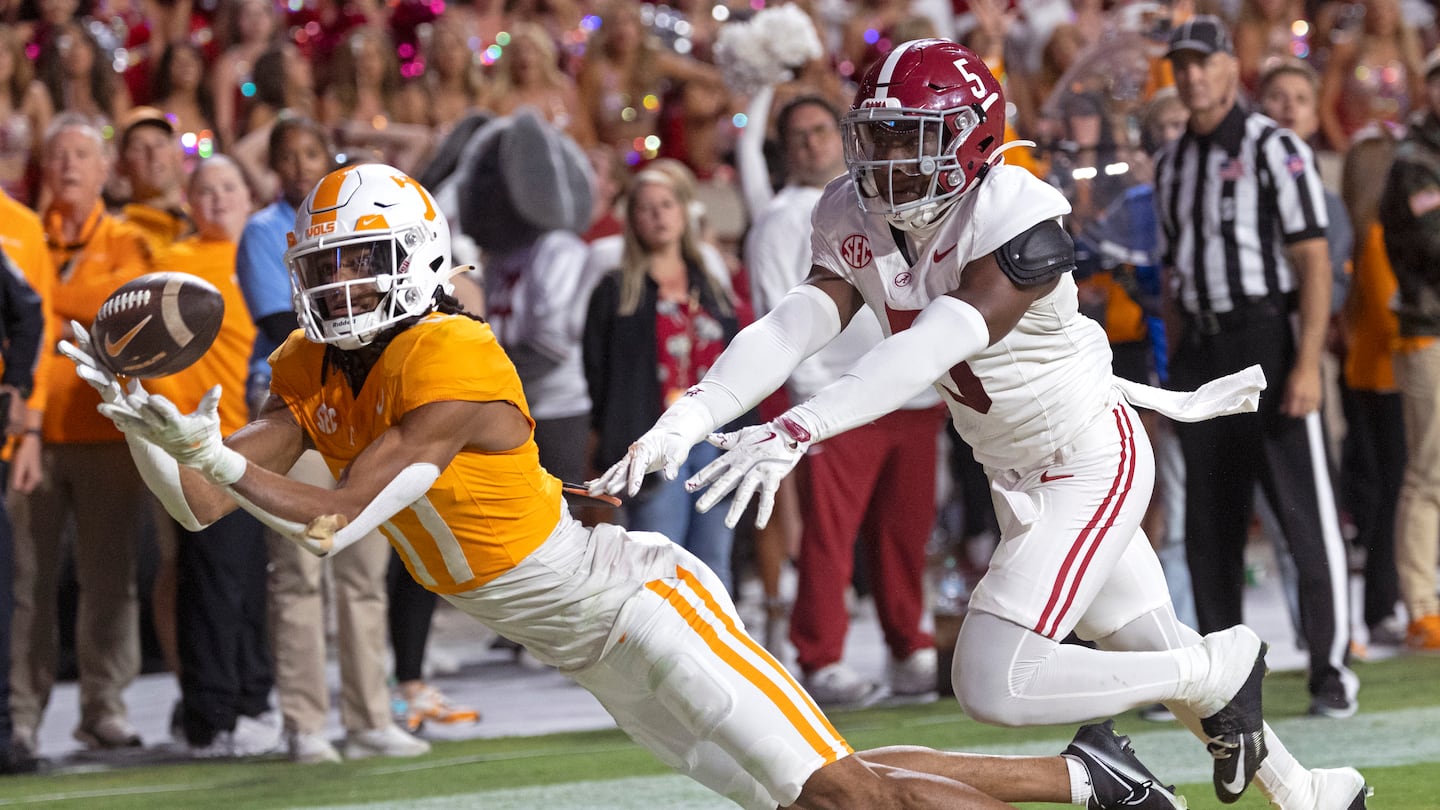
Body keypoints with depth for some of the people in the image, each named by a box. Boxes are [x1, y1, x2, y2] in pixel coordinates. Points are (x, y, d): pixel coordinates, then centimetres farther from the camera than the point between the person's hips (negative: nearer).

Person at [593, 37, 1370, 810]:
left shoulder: (1017, 222, -29)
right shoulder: (855, 222, -8)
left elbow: (931, 349, -42)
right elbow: (787, 331, -20)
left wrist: (795, 432, -53)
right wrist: (682, 421, -37)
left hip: (1091, 466, -8)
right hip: (1018, 478, 8)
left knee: (994, 684, -16)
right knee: (1155, 656, 19)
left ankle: (1222, 669, 3)